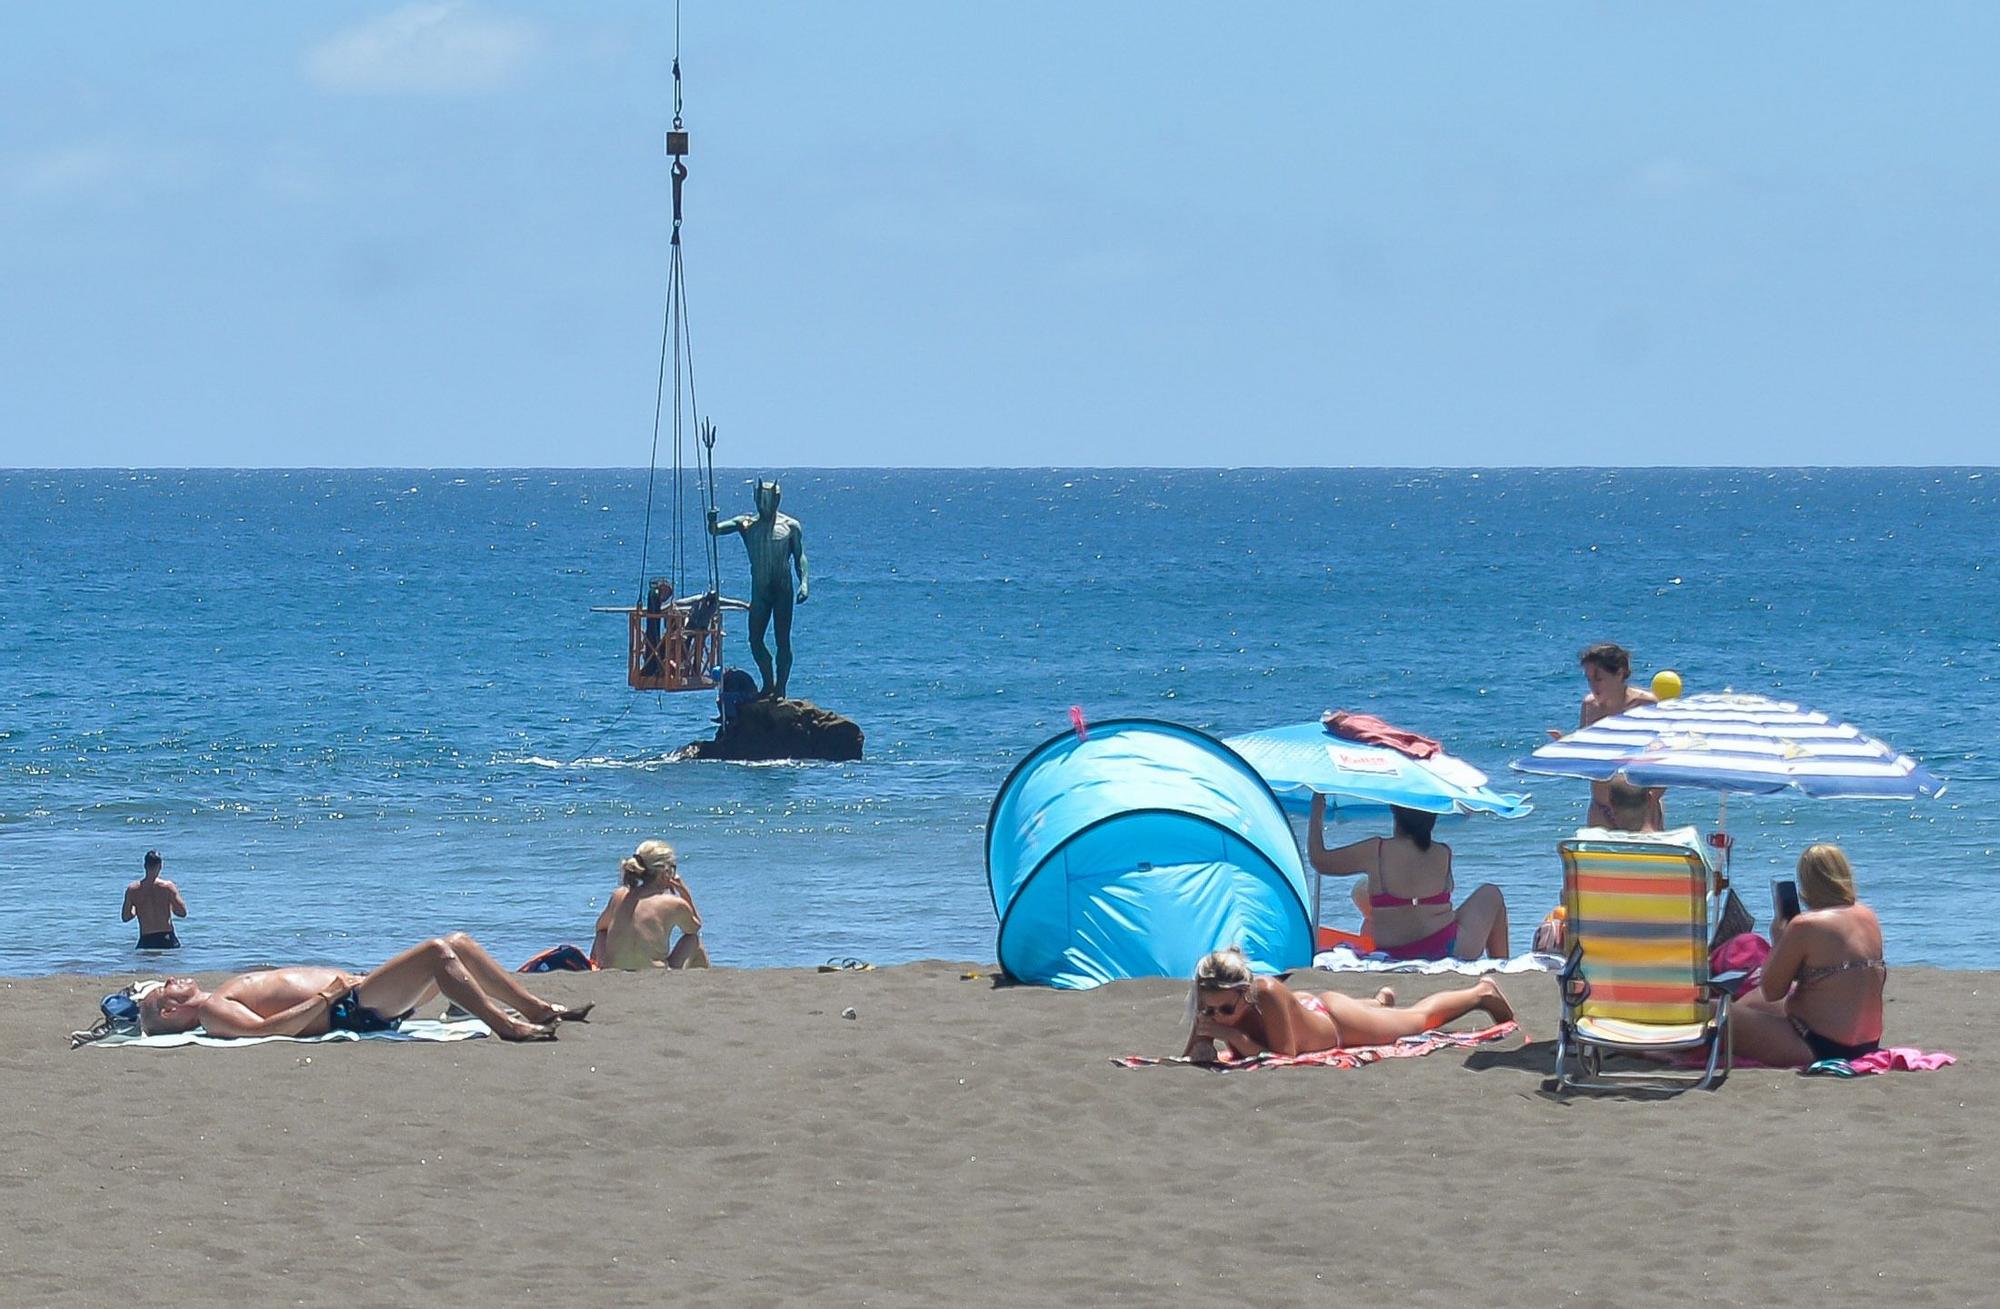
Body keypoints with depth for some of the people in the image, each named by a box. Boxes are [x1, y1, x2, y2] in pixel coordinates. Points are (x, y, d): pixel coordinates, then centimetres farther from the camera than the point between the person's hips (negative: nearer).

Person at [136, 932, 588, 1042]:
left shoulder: (228, 991, 22)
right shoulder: (212, 1013, -7)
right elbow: (265, 1027, -23)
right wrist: (326, 997, -23)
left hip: (355, 987, 10)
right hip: (353, 1009, -10)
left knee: (457, 945, 7)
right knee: (437, 952, -23)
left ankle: (538, 1009, 7)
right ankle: (508, 1026, -23)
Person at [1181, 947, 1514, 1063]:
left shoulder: (1267, 994, -46)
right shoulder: (1210, 1005, -33)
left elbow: (1285, 1056, -45)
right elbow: (1186, 1058, -23)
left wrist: (1234, 1037, -53)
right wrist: (1203, 1049, -46)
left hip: (1334, 1017, -4)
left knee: (1420, 1017, 24)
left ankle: (1482, 992, 50)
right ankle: (1381, 1001, 73)